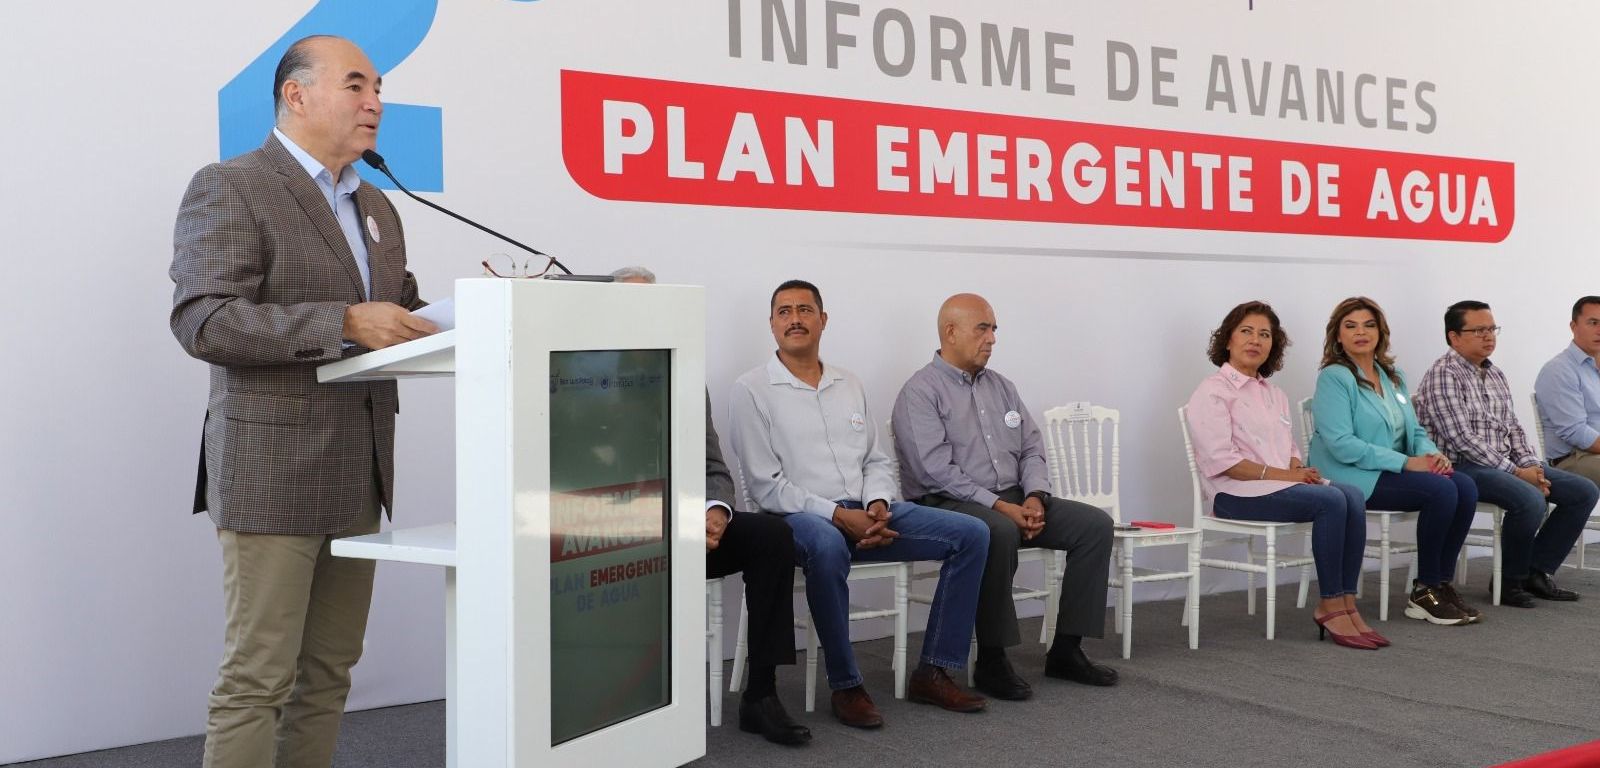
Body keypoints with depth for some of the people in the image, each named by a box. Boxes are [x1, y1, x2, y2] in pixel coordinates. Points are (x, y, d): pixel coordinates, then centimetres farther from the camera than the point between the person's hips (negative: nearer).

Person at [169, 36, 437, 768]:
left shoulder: (375, 206, 18)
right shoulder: (228, 188, -6)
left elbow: (399, 312, 22)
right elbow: (203, 321, -17)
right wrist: (346, 323, -25)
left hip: (356, 476, 8)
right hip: (274, 472, -7)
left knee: (329, 672, 11)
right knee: (257, 677, -4)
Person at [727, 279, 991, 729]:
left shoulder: (849, 385, 18)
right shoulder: (751, 390, -1)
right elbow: (767, 486, -8)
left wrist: (878, 504, -5)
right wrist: (838, 515, -17)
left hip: (864, 512, 6)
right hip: (800, 516, -6)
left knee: (971, 534, -8)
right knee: (827, 545, -42)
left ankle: (933, 673, -5)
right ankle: (845, 686, -24)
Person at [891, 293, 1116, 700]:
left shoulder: (1001, 387, 17)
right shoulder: (920, 392, -7)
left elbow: (1032, 448, 14)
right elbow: (936, 471, -17)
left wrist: (1035, 496, -6)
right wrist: (999, 505, -21)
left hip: (1012, 500, 8)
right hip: (950, 504, -8)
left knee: (1095, 523, -8)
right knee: (998, 532, -39)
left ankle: (1066, 650, -4)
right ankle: (992, 662, -26)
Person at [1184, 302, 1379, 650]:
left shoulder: (1274, 393, 21)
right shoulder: (1212, 392, -3)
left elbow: (1290, 450, 20)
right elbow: (1221, 461, -13)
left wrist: (1300, 469, -5)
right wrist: (1281, 474, -17)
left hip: (1283, 484, 7)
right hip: (1235, 493, -7)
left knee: (1352, 495, -21)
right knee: (1330, 500, -27)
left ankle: (1346, 605, -22)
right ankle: (1330, 607, -18)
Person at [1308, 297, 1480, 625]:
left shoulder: (1392, 376, 16)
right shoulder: (1334, 378, -9)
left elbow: (1414, 430, 18)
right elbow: (1341, 445, -19)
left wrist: (1432, 453, -7)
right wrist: (1405, 462, -20)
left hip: (1392, 471, 8)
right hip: (1352, 476, -7)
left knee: (1465, 486, -16)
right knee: (1441, 490, -25)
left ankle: (1442, 583, -6)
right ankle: (1424, 592, -12)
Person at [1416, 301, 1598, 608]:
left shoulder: (1496, 374, 17)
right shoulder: (1443, 375, -11)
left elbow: (1513, 428, 18)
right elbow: (1462, 439, -18)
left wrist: (1531, 466, -1)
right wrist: (1515, 472, -17)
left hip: (1504, 464, 9)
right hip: (1463, 466, -9)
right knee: (1530, 499, -32)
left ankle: (1537, 571, 3)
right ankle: (1511, 581, -10)